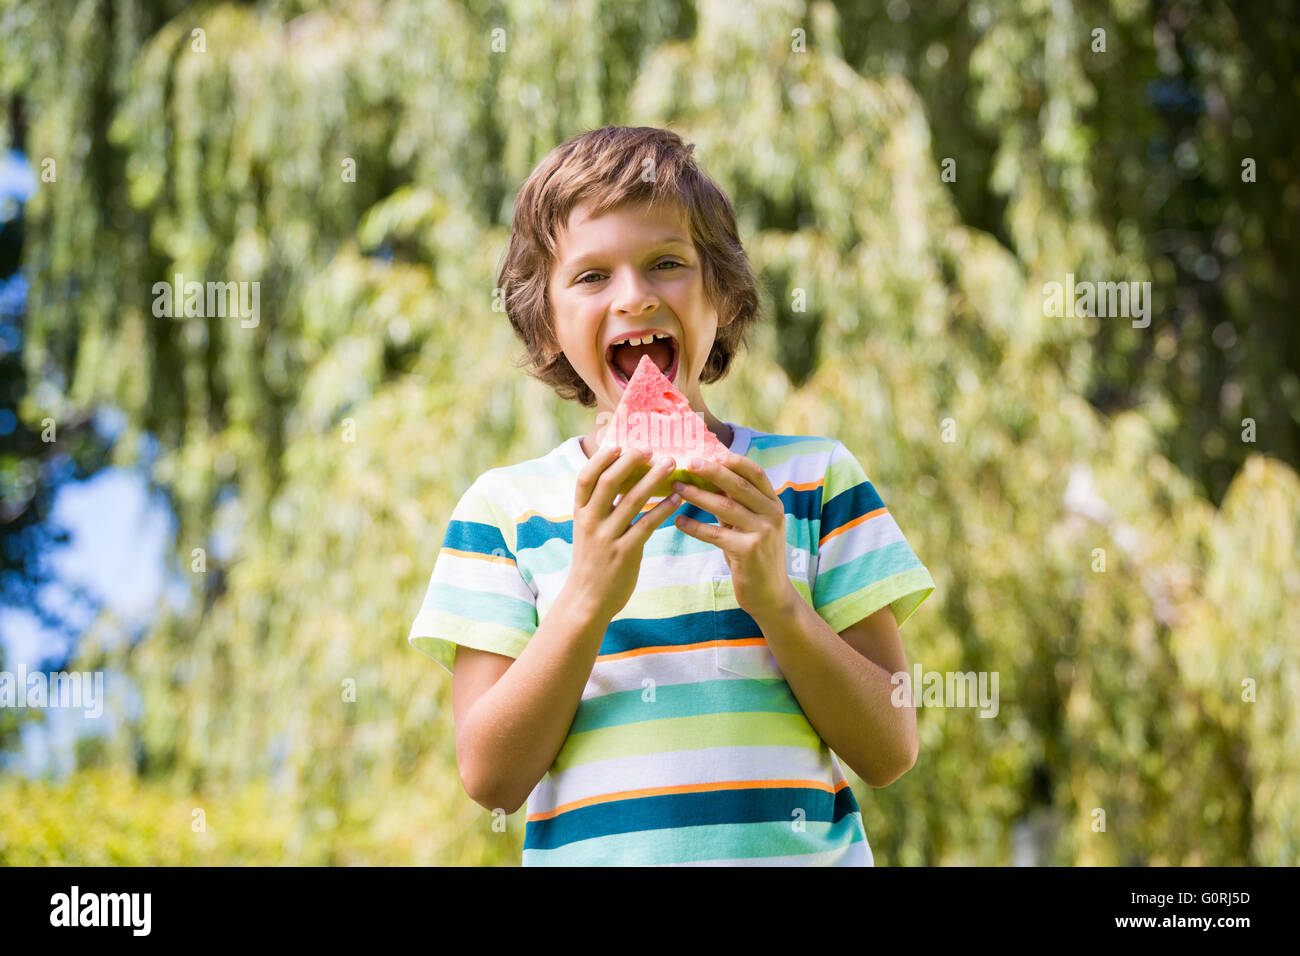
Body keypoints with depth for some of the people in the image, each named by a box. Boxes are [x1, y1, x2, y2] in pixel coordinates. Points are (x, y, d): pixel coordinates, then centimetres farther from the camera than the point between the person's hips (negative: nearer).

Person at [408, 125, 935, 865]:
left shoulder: (815, 477, 9)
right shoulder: (505, 506, 8)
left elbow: (890, 754, 3)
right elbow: (491, 777, -1)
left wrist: (774, 598, -9)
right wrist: (589, 596, -11)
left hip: (802, 852, 0)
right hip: (590, 854, 0)